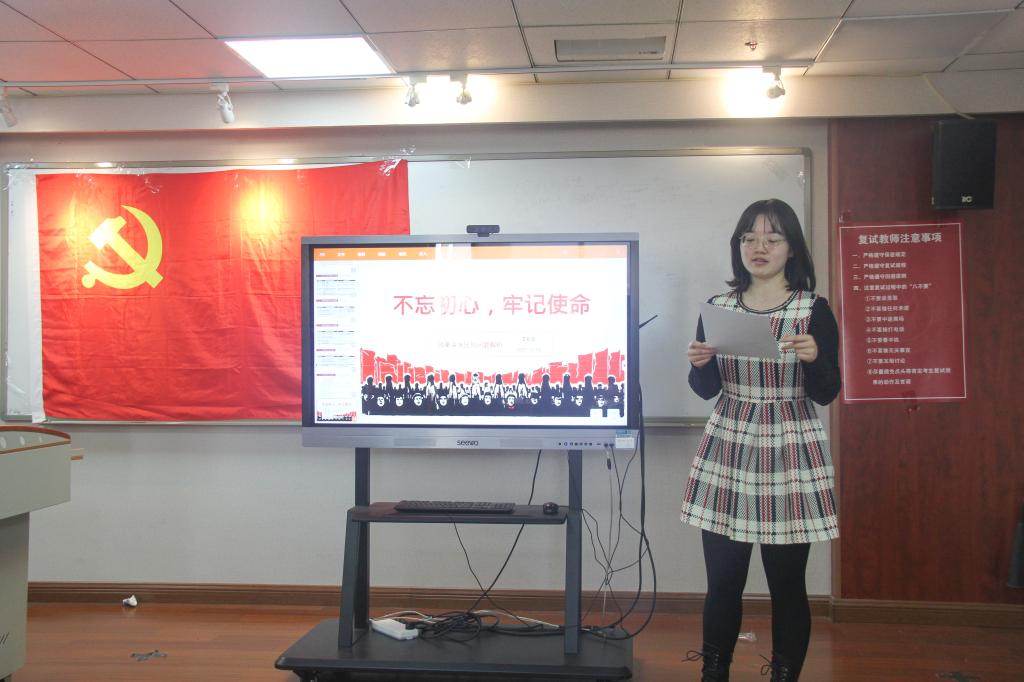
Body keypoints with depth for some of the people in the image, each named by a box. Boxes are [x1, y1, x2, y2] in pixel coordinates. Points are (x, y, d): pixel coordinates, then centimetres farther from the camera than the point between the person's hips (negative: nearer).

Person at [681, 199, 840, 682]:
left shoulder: (814, 311, -1)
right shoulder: (717, 308, 7)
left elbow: (826, 394, -2)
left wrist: (813, 357, -21)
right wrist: (700, 364, -9)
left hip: (791, 452, -2)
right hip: (727, 448, 2)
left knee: (787, 583, 3)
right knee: (722, 580, 4)